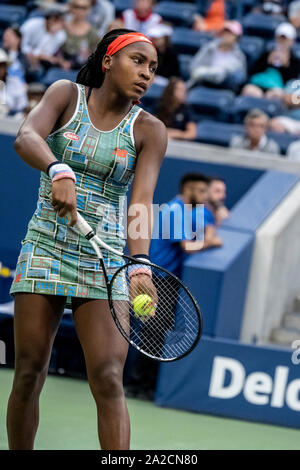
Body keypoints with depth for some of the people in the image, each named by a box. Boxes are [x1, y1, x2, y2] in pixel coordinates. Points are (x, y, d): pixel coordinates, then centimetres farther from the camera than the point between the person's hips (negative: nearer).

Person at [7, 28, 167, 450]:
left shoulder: (149, 131, 0)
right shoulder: (67, 95, 1)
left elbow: (141, 202, -13)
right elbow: (26, 138, -18)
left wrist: (140, 263, -31)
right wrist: (58, 170, -40)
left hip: (106, 258, 0)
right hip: (46, 246, 0)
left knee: (108, 379, -13)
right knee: (29, 372, 0)